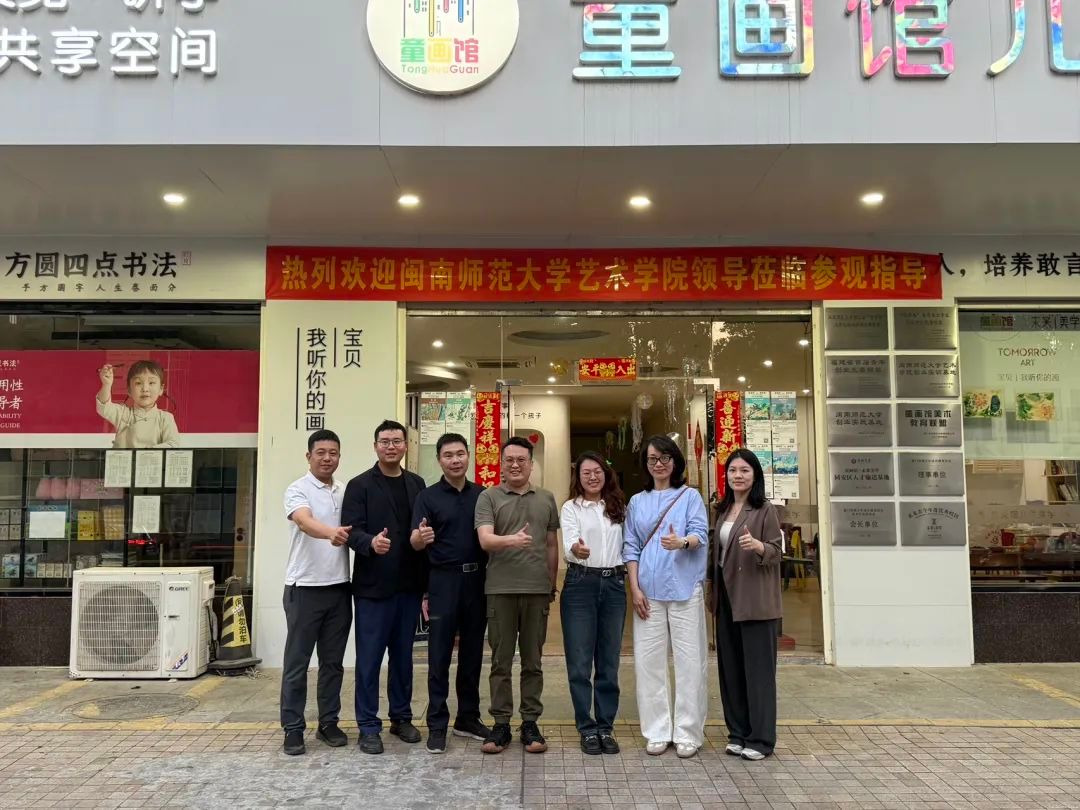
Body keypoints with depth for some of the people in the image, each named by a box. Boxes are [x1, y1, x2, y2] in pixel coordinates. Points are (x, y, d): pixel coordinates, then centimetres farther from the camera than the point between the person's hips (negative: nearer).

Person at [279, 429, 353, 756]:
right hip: (305, 588, -5)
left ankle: (328, 723, 23)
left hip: (339, 587, 5)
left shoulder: (346, 492, 10)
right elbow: (304, 521, -29)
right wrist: (330, 533, -48)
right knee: (297, 663, 3)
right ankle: (293, 728, 13)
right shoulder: (298, 490, -9)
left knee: (333, 662, 12)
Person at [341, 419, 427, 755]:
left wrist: (426, 579, 8)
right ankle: (369, 727, 13)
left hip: (409, 586, 4)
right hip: (373, 586, -4)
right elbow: (352, 530, -11)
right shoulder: (360, 485, -3)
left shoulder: (417, 484, 10)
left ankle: (401, 718, 27)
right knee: (369, 658, 3)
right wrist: (371, 542, -33)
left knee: (403, 655, 14)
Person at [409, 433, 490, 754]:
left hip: (477, 580, 3)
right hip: (443, 582, -3)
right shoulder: (428, 496, -1)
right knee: (439, 657, 2)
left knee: (472, 654, 12)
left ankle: (468, 718, 24)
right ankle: (437, 725, 11)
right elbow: (415, 542, -10)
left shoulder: (482, 495, 8)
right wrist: (420, 537, -33)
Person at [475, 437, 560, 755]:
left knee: (533, 661, 10)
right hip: (500, 590, -2)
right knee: (501, 661, 6)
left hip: (537, 591, 2)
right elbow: (485, 540, -12)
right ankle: (501, 723, 16)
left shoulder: (546, 499, 10)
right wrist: (511, 540, -32)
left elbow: (552, 545, 14)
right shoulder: (488, 497, 1)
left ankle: (530, 723, 19)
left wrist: (552, 585, 12)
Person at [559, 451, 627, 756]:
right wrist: (576, 549, -38)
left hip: (614, 585, 3)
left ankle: (606, 726, 18)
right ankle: (587, 728, 11)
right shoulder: (571, 507, 0)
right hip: (580, 584, -3)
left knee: (609, 661, 8)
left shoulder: (619, 507, 11)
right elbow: (569, 543, -16)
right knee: (580, 662, -1)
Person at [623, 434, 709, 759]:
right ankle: (658, 731, 14)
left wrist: (682, 542, -29)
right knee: (649, 659, 3)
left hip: (684, 588, -2)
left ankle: (688, 732, 10)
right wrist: (635, 588, -1)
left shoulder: (690, 496, 6)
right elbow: (631, 548, 10)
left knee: (689, 659, 0)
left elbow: (700, 534, -7)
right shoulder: (637, 502, 13)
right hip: (648, 591, 2)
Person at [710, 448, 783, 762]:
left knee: (758, 669, -1)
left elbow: (777, 551, -10)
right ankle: (738, 733, 21)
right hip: (727, 598, 7)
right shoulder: (723, 510, 12)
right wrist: (714, 591, 12)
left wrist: (758, 546, -29)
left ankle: (760, 739, 8)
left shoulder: (766, 510, -7)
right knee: (730, 668, 10)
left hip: (756, 601, -7)